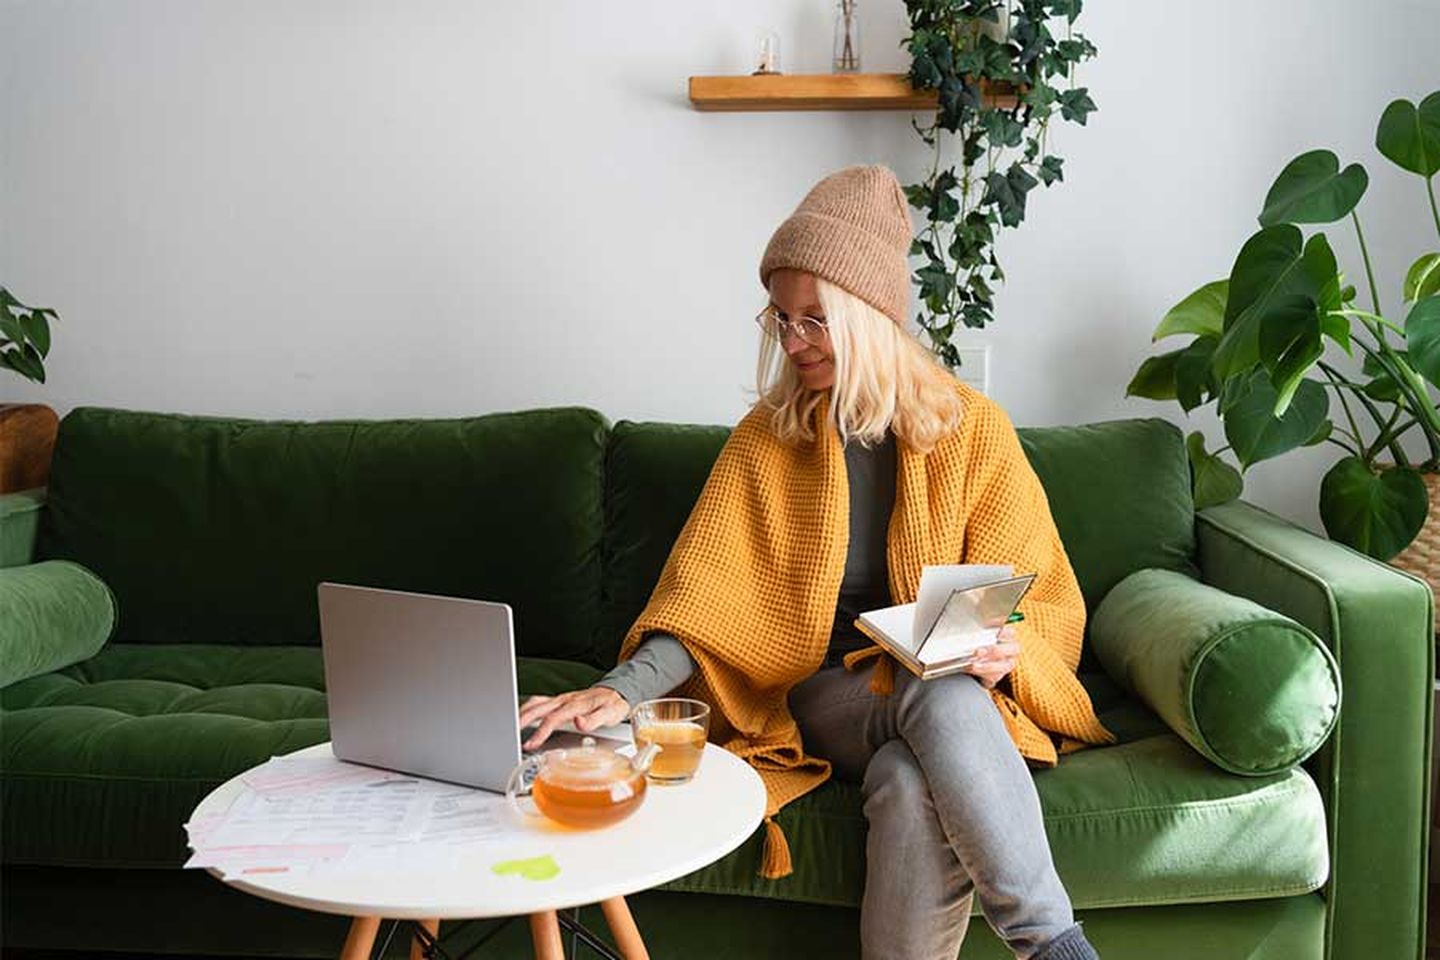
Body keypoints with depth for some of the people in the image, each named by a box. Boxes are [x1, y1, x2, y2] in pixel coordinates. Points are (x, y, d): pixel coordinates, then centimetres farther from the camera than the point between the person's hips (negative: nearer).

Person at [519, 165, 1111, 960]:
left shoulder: (972, 431, 1)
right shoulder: (764, 441, 3)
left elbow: (1043, 604, 5)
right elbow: (702, 595, -6)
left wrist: (1006, 647, -18)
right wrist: (622, 689, -24)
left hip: (961, 689, 0)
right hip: (825, 688, 0)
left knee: (916, 785, -37)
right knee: (916, 785, -36)